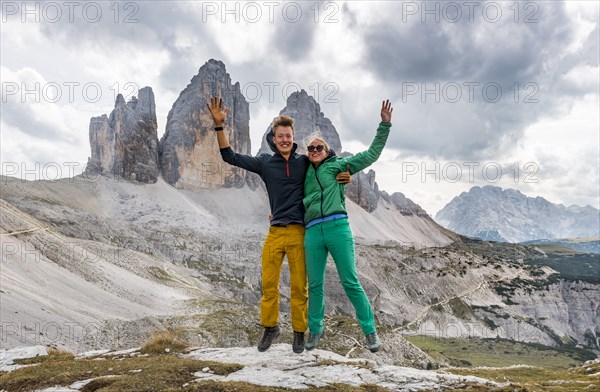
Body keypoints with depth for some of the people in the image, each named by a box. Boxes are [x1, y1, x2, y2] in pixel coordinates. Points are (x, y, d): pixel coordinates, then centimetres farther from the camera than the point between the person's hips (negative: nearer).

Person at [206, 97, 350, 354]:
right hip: (275, 233, 1)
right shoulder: (265, 163, 6)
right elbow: (229, 156, 7)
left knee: (299, 286, 3)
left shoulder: (305, 162, 5)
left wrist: (345, 176, -4)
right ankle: (270, 327, 26)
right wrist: (219, 125, -2)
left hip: (299, 233, -1)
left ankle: (299, 332, 19)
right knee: (268, 284, 6)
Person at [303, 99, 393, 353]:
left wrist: (384, 125, 3)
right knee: (314, 284, 7)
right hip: (312, 232, 3)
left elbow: (371, 155, 8)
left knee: (350, 282, -3)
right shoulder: (304, 175, 20)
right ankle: (315, 329, 23)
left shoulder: (337, 165, 11)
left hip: (337, 227, -3)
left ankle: (370, 330, 9)